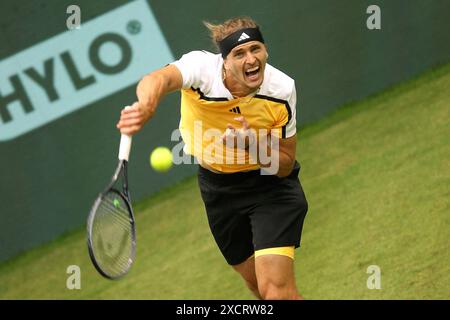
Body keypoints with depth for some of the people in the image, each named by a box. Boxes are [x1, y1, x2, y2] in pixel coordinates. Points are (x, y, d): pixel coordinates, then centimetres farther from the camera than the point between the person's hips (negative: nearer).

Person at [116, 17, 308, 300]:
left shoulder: (282, 90, -23)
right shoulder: (201, 68, -27)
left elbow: (284, 166, -12)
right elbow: (159, 79, -52)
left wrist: (254, 144, -33)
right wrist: (145, 107, -75)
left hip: (271, 187, -2)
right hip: (217, 186, 2)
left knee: (276, 289, -19)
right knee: (259, 285, 16)